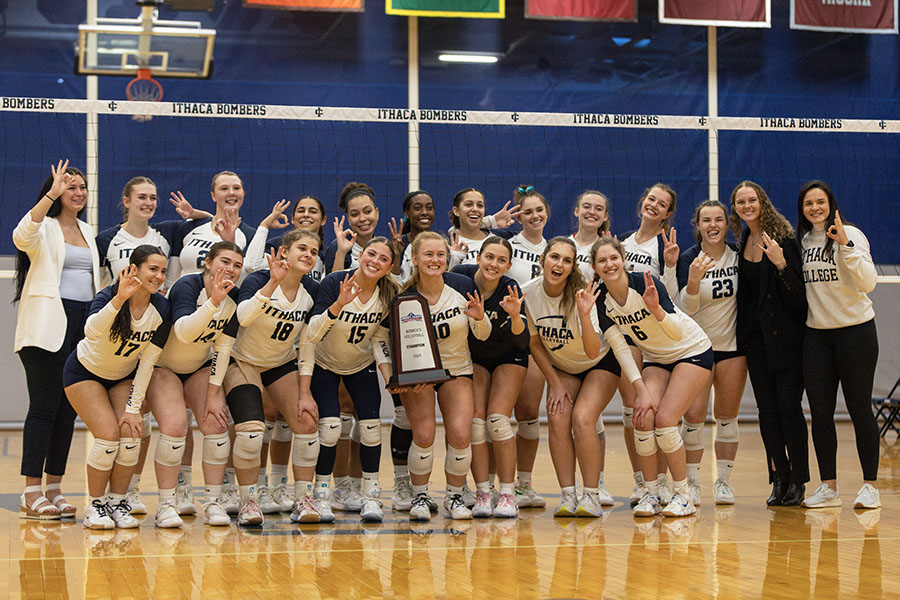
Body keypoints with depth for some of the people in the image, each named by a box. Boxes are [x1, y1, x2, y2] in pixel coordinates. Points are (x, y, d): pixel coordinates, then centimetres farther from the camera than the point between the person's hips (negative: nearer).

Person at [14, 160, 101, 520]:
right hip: (48, 324, -7)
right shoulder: (45, 227, -2)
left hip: (83, 324, 7)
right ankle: (31, 494, -8)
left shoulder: (87, 232, 20)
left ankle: (53, 490, 11)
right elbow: (22, 237, -26)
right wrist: (52, 195, -30)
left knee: (68, 409, 6)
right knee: (44, 406, -9)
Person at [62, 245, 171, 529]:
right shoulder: (109, 296, -28)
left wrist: (133, 408, -16)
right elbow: (92, 330, -51)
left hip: (124, 377, 4)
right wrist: (120, 298, -66)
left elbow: (147, 361, -13)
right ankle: (94, 505, -1)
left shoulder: (161, 309, -17)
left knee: (130, 437, -13)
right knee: (108, 436, -18)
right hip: (84, 372, -4)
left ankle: (117, 503, 5)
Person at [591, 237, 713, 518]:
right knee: (643, 418, -16)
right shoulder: (601, 298, -11)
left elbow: (677, 333, -31)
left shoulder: (646, 283, -26)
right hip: (656, 359, 5)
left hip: (693, 352, -5)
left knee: (664, 420, -18)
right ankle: (651, 494, -1)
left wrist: (655, 308, -49)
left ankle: (683, 495, -2)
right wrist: (642, 390, -9)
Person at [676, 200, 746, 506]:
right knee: (694, 415, -9)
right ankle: (691, 483, 5)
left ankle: (723, 481, 15)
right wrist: (694, 280, -35)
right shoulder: (688, 258, -10)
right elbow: (686, 307, -17)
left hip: (732, 345, 2)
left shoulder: (737, 255, -1)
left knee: (727, 415, 5)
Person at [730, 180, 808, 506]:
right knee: (767, 409, 5)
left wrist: (781, 263, -28)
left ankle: (798, 480, 4)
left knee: (789, 407, -5)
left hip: (785, 336, -6)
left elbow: (797, 293, -14)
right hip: (756, 338, 6)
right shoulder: (742, 242, 11)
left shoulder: (783, 239, -8)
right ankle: (779, 479, 11)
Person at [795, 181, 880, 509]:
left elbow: (868, 282, -19)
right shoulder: (802, 241, 9)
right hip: (816, 334, 5)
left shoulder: (851, 235, -7)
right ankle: (829, 486, 12)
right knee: (820, 412, 4)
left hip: (855, 331, -5)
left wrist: (846, 245, -28)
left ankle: (870, 485, 8)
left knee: (859, 408, -1)